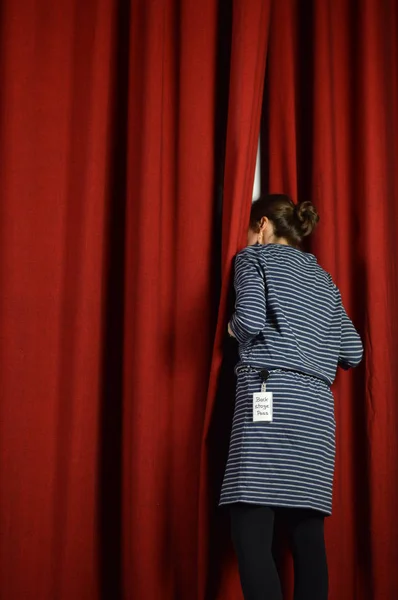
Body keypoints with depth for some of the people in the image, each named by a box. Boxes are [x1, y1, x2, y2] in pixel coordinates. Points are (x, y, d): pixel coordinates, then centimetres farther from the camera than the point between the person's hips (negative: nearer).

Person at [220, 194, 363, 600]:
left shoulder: (256, 257, 7)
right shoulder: (322, 278, 24)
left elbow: (250, 320, -11)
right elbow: (352, 352, 18)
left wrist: (234, 329, 11)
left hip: (271, 396, -7)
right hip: (316, 407, 7)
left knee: (251, 529, -12)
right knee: (307, 531, 4)